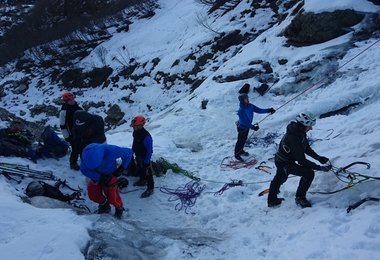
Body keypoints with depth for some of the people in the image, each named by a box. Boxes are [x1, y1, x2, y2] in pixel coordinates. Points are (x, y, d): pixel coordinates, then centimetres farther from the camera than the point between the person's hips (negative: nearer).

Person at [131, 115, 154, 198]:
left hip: (144, 158, -8)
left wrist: (146, 161, -21)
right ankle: (142, 181, 54)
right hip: (138, 156, 8)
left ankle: (150, 189, 24)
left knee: (147, 173, 8)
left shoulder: (146, 136, -34)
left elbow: (150, 151, -26)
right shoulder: (135, 132, -9)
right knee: (139, 170, 29)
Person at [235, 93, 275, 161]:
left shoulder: (250, 106, -12)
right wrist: (253, 127, -37)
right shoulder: (241, 110, -34)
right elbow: (244, 122, -34)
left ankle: (241, 151, 48)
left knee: (244, 139, 25)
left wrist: (268, 110, -16)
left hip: (247, 126, 8)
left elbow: (258, 110, -7)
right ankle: (237, 154, 28)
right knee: (240, 141, 8)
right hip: (242, 128, -8)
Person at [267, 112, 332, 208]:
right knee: (309, 173, -14)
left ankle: (272, 200, 49)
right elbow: (301, 161, -32)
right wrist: (319, 168, -28)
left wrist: (319, 158, -3)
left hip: (280, 160, 10)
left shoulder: (299, 132, -6)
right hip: (285, 164, -10)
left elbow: (306, 148, 6)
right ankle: (300, 198, 3)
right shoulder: (294, 139, -35)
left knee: (279, 179, 27)